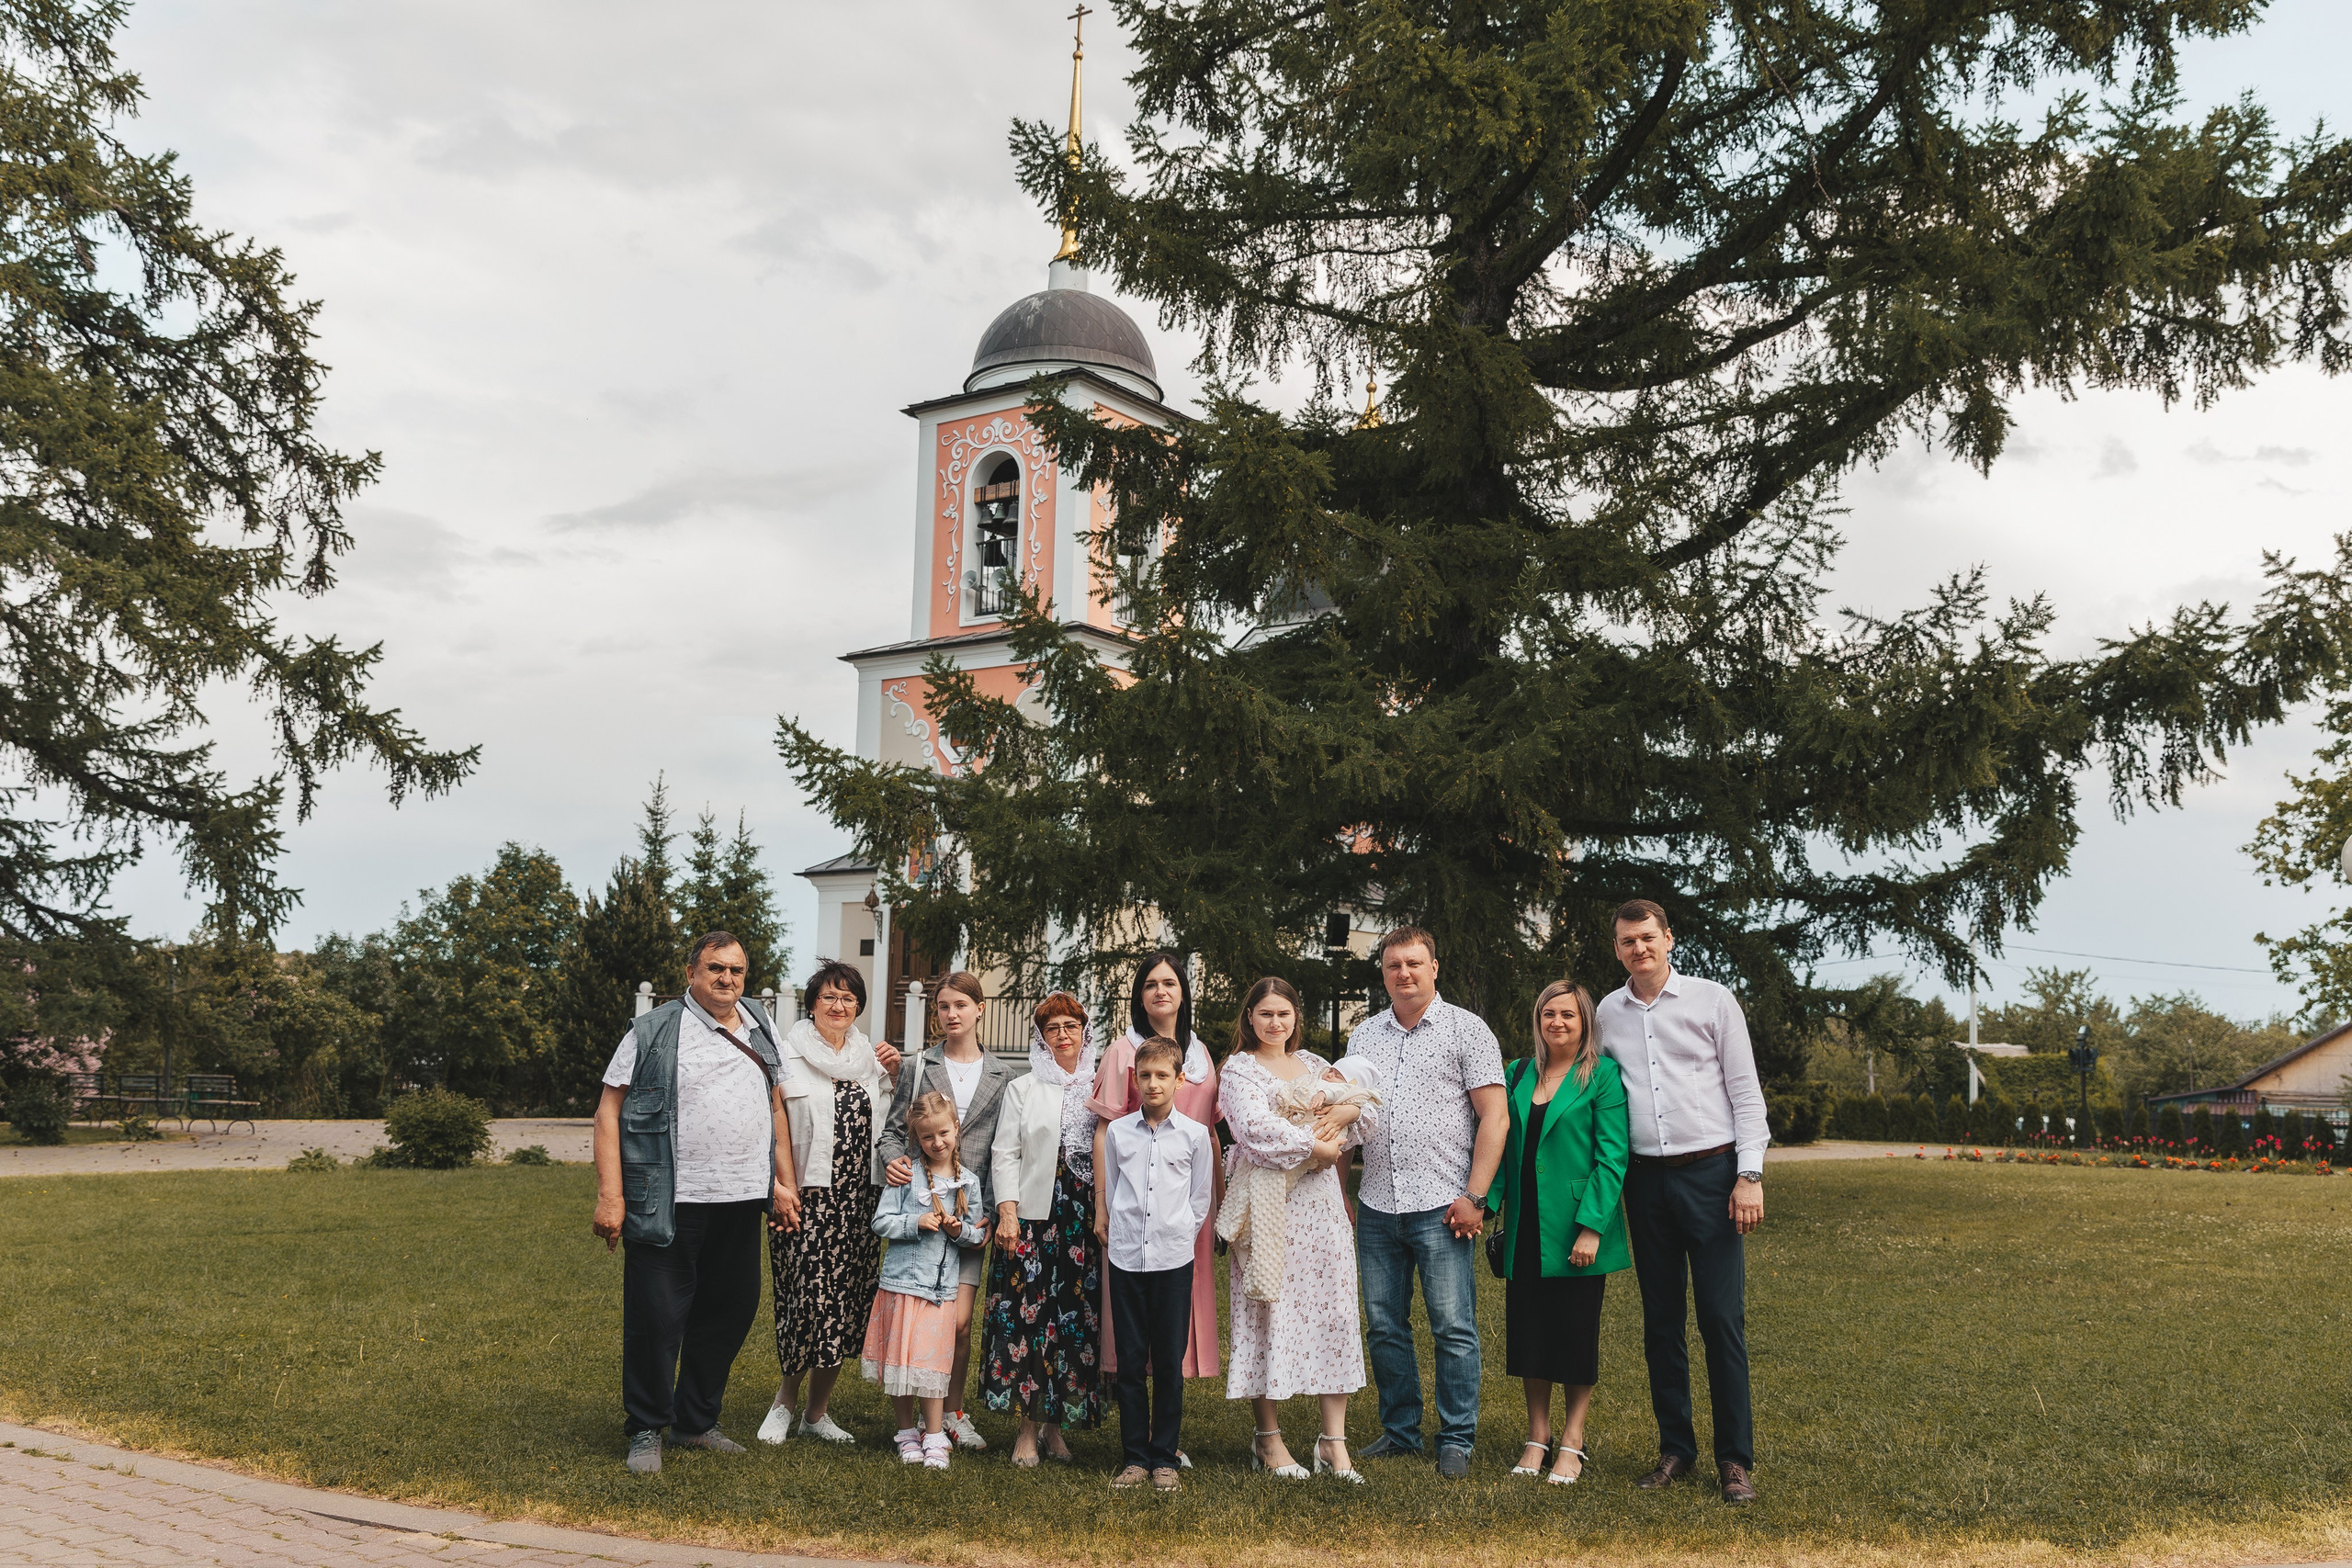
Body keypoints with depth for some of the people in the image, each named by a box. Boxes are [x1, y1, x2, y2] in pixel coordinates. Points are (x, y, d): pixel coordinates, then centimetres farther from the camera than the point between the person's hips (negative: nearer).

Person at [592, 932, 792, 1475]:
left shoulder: (760, 1028, 13)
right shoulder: (654, 1032, -4)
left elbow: (776, 1108, 21)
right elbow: (609, 1111, -5)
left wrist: (785, 1182, 14)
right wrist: (610, 1196, -12)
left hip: (741, 1203, 6)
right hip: (670, 1204, -5)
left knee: (730, 1310, 12)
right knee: (657, 1318, -1)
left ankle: (696, 1422, 27)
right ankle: (646, 1431, 15)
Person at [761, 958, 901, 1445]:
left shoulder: (872, 1056, 13)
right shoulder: (788, 1056, 0)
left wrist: (894, 1073, 8)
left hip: (860, 1199, 4)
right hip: (806, 1198, -4)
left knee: (848, 1301, 4)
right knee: (807, 1294, -12)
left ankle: (818, 1409, 18)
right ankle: (786, 1398, 12)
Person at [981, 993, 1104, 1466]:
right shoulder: (1023, 1089, 9)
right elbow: (1005, 1155, 3)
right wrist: (1007, 1212, -9)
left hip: (1087, 1218, 2)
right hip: (1035, 1214, -2)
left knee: (1078, 1317, 1)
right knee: (1028, 1313, -6)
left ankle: (1056, 1425, 13)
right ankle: (1027, 1429, 3)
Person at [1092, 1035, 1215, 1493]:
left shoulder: (1195, 1134, 3)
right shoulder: (1117, 1132, 6)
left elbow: (1201, 1199, 10)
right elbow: (1107, 1189, 14)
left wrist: (1180, 1234, 4)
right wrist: (1108, 1225, 7)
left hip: (1173, 1257, -1)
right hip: (1126, 1256, 1)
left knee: (1169, 1363, 2)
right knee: (1129, 1362, 3)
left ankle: (1165, 1458, 11)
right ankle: (1134, 1457, 12)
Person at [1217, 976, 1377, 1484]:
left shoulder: (1312, 1064, 18)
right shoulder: (1239, 1069, 2)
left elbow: (1369, 1103, 12)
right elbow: (1257, 1126, -15)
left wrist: (1342, 1113, -9)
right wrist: (1314, 1147, -12)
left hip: (1320, 1199, 5)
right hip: (1267, 1203, -5)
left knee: (1333, 1309, 1)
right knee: (1269, 1310, -3)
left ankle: (1333, 1441, 5)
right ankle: (1268, 1438, 7)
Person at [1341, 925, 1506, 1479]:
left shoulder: (1467, 1029, -1)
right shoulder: (1363, 1035, 14)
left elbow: (1495, 1117, -5)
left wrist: (1474, 1196, -12)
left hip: (1441, 1205, -5)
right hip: (1376, 1206, 5)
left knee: (1453, 1329, -2)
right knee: (1383, 1327, 10)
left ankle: (1456, 1439, 9)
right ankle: (1400, 1429, 23)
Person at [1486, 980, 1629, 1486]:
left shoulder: (1603, 1075, -5)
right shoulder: (1517, 1075, 10)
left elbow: (1612, 1156, -10)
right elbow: (1502, 1146, 11)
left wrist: (1591, 1227, -16)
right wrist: (1484, 1203, -3)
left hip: (1575, 1227, -4)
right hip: (1525, 1228, 5)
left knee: (1576, 1331, 3)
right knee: (1527, 1328, 8)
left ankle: (1572, 1442, 15)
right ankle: (1537, 1437, 21)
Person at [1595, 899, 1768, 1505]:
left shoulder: (1713, 1001, 0)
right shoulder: (1608, 1013, 10)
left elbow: (1746, 1092, 0)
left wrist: (1749, 1175, -9)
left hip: (1712, 1171, -3)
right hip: (1646, 1178, 4)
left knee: (1723, 1318, -5)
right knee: (1661, 1321, 8)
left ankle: (1735, 1459, 1)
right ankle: (1675, 1448, 17)